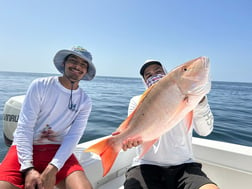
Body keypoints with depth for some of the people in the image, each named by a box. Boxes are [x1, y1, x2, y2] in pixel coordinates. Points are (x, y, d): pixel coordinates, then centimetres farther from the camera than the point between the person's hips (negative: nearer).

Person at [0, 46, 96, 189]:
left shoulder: (85, 102, 0)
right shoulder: (40, 85, -6)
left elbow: (73, 137, -7)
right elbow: (24, 127, -9)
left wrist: (52, 169, -19)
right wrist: (28, 168, -16)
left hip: (58, 150, 1)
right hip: (26, 148, 0)